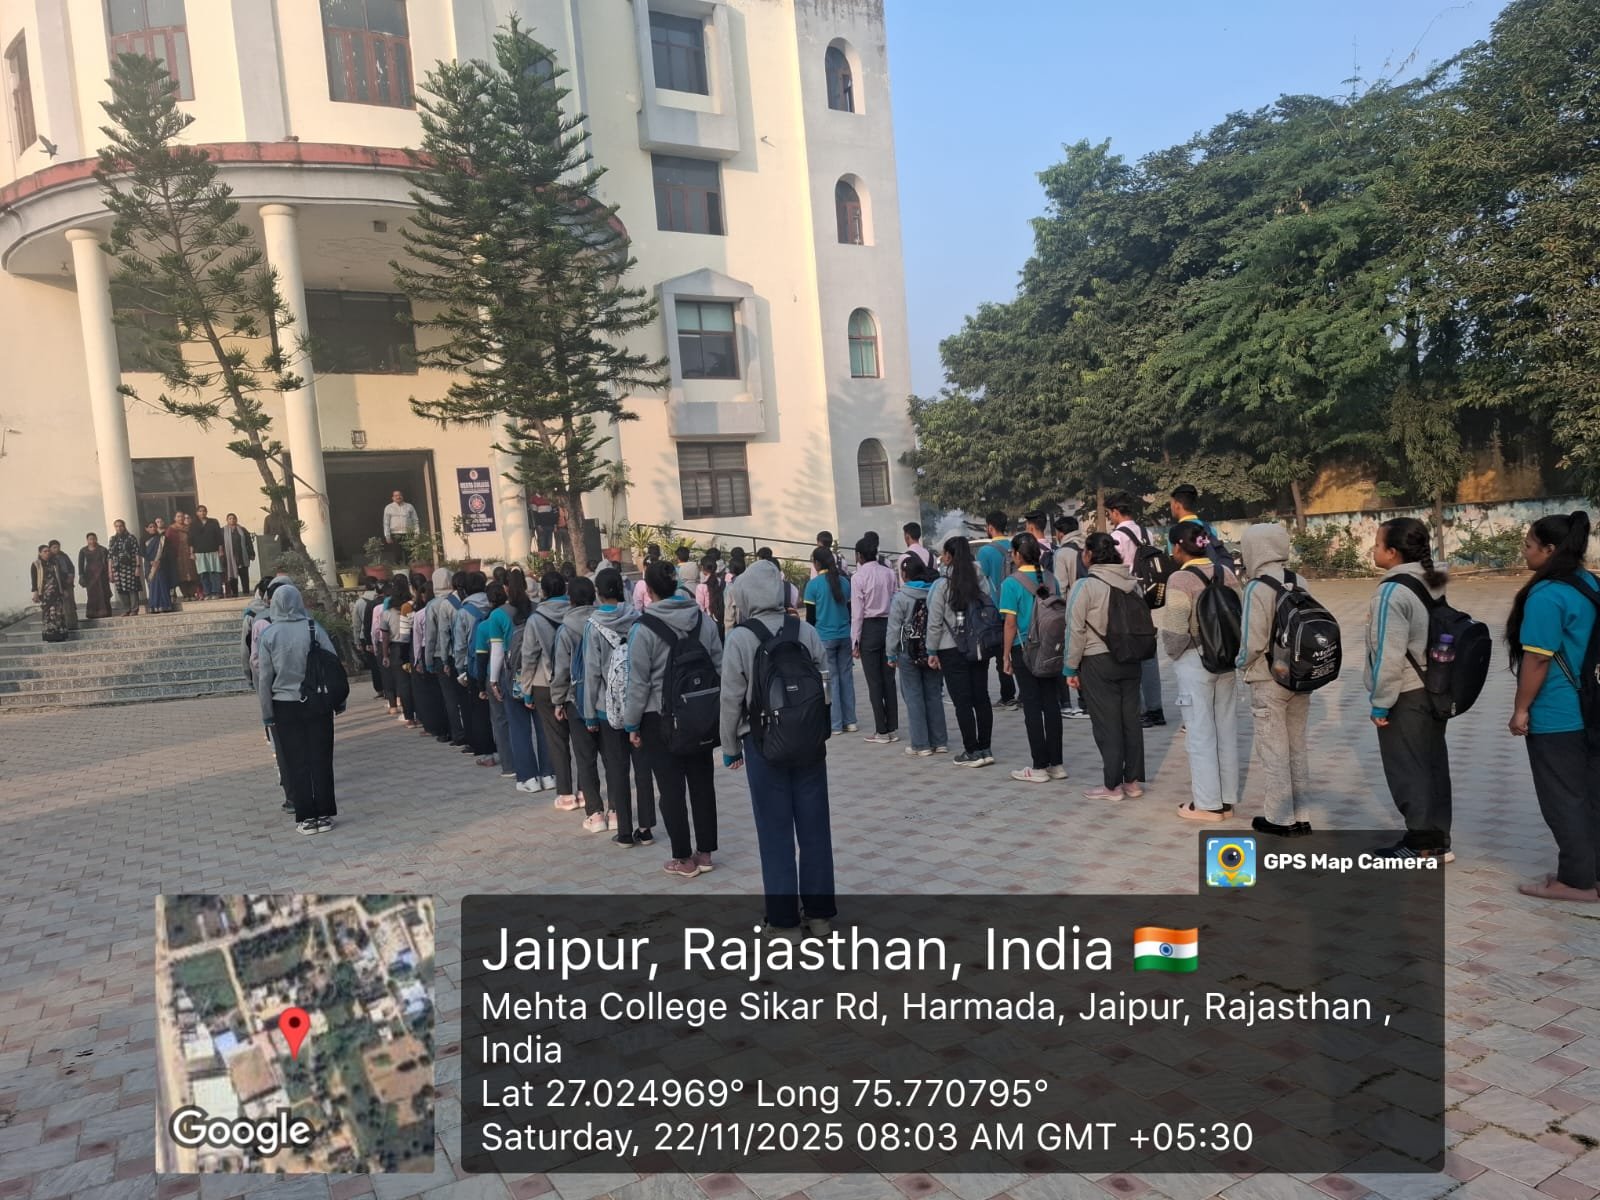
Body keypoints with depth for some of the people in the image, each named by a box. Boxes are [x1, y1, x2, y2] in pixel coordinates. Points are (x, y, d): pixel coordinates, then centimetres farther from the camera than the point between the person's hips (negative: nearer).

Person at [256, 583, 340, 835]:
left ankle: (306, 817, 8)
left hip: (284, 706, -1)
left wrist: (267, 713, 2)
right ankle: (324, 814, 11)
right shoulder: (313, 628, -4)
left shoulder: (268, 635, -6)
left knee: (296, 762, 7)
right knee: (320, 759, 8)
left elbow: (264, 677, -4)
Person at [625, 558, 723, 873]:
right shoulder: (703, 619, 1)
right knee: (702, 783, 13)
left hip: (661, 719, -5)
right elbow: (719, 666, 6)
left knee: (672, 789, 5)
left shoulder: (644, 628, -14)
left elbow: (638, 682, -12)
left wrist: (632, 723, -1)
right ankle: (705, 853, 22)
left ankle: (684, 859, 12)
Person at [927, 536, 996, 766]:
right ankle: (985, 749, 15)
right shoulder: (981, 580, 1)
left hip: (952, 650, -5)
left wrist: (932, 651, 0)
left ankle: (972, 752, 2)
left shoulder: (943, 585, -11)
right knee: (981, 698, 10)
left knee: (962, 701, 1)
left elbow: (935, 622, -9)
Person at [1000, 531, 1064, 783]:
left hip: (1024, 649, -5)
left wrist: (1006, 656, -4)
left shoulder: (1012, 583, -10)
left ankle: (1039, 767, 5)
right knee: (1052, 703, 9)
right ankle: (1056, 764, 15)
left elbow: (1010, 623, -12)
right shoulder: (1051, 579, 5)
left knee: (1032, 706, 1)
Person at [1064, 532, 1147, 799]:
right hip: (1130, 660, 6)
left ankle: (1112, 785, 8)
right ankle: (1133, 781, 19)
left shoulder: (1085, 586, -13)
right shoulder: (1132, 583, 5)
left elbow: (1076, 630, -12)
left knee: (1106, 724, 1)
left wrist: (1071, 668, -5)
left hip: (1097, 662, -6)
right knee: (1130, 719, 11)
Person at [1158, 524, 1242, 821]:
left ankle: (1207, 804, 11)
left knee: (1200, 733, 3)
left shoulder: (1180, 579, -15)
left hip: (1194, 661, -6)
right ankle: (1227, 799, 24)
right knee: (1226, 730, 13)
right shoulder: (1226, 573, 4)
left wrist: (1173, 653, 0)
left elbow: (1175, 630, -18)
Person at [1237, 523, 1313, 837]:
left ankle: (1280, 818, 15)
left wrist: (1242, 663, 1)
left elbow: (1253, 641, -18)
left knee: (1273, 749, 6)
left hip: (1268, 680, -6)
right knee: (1297, 747, 16)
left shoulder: (1258, 587, -17)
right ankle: (1301, 816, 24)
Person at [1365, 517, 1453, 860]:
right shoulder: (1431, 584, 8)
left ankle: (1423, 844, 8)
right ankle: (1437, 840, 22)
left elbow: (1389, 654, -22)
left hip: (1405, 697, -9)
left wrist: (1380, 702, -14)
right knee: (1432, 766, 14)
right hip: (1432, 690, 9)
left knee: (1407, 771, 1)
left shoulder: (1392, 591, -19)